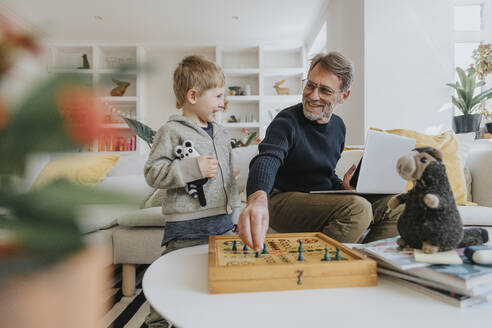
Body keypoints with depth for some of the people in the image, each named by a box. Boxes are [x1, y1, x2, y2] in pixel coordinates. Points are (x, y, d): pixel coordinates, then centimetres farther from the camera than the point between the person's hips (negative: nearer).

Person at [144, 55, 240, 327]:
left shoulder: (221, 134, 14)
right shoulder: (171, 131, -8)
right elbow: (152, 173, -13)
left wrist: (234, 212, 18)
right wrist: (192, 168, -22)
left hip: (223, 221, 7)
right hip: (186, 226, -7)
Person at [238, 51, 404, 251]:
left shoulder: (338, 126, 8)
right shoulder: (287, 122, -16)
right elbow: (267, 160, -37)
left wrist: (342, 185, -4)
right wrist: (258, 199, -58)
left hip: (323, 200, 8)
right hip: (286, 200, -7)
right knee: (358, 207, -30)